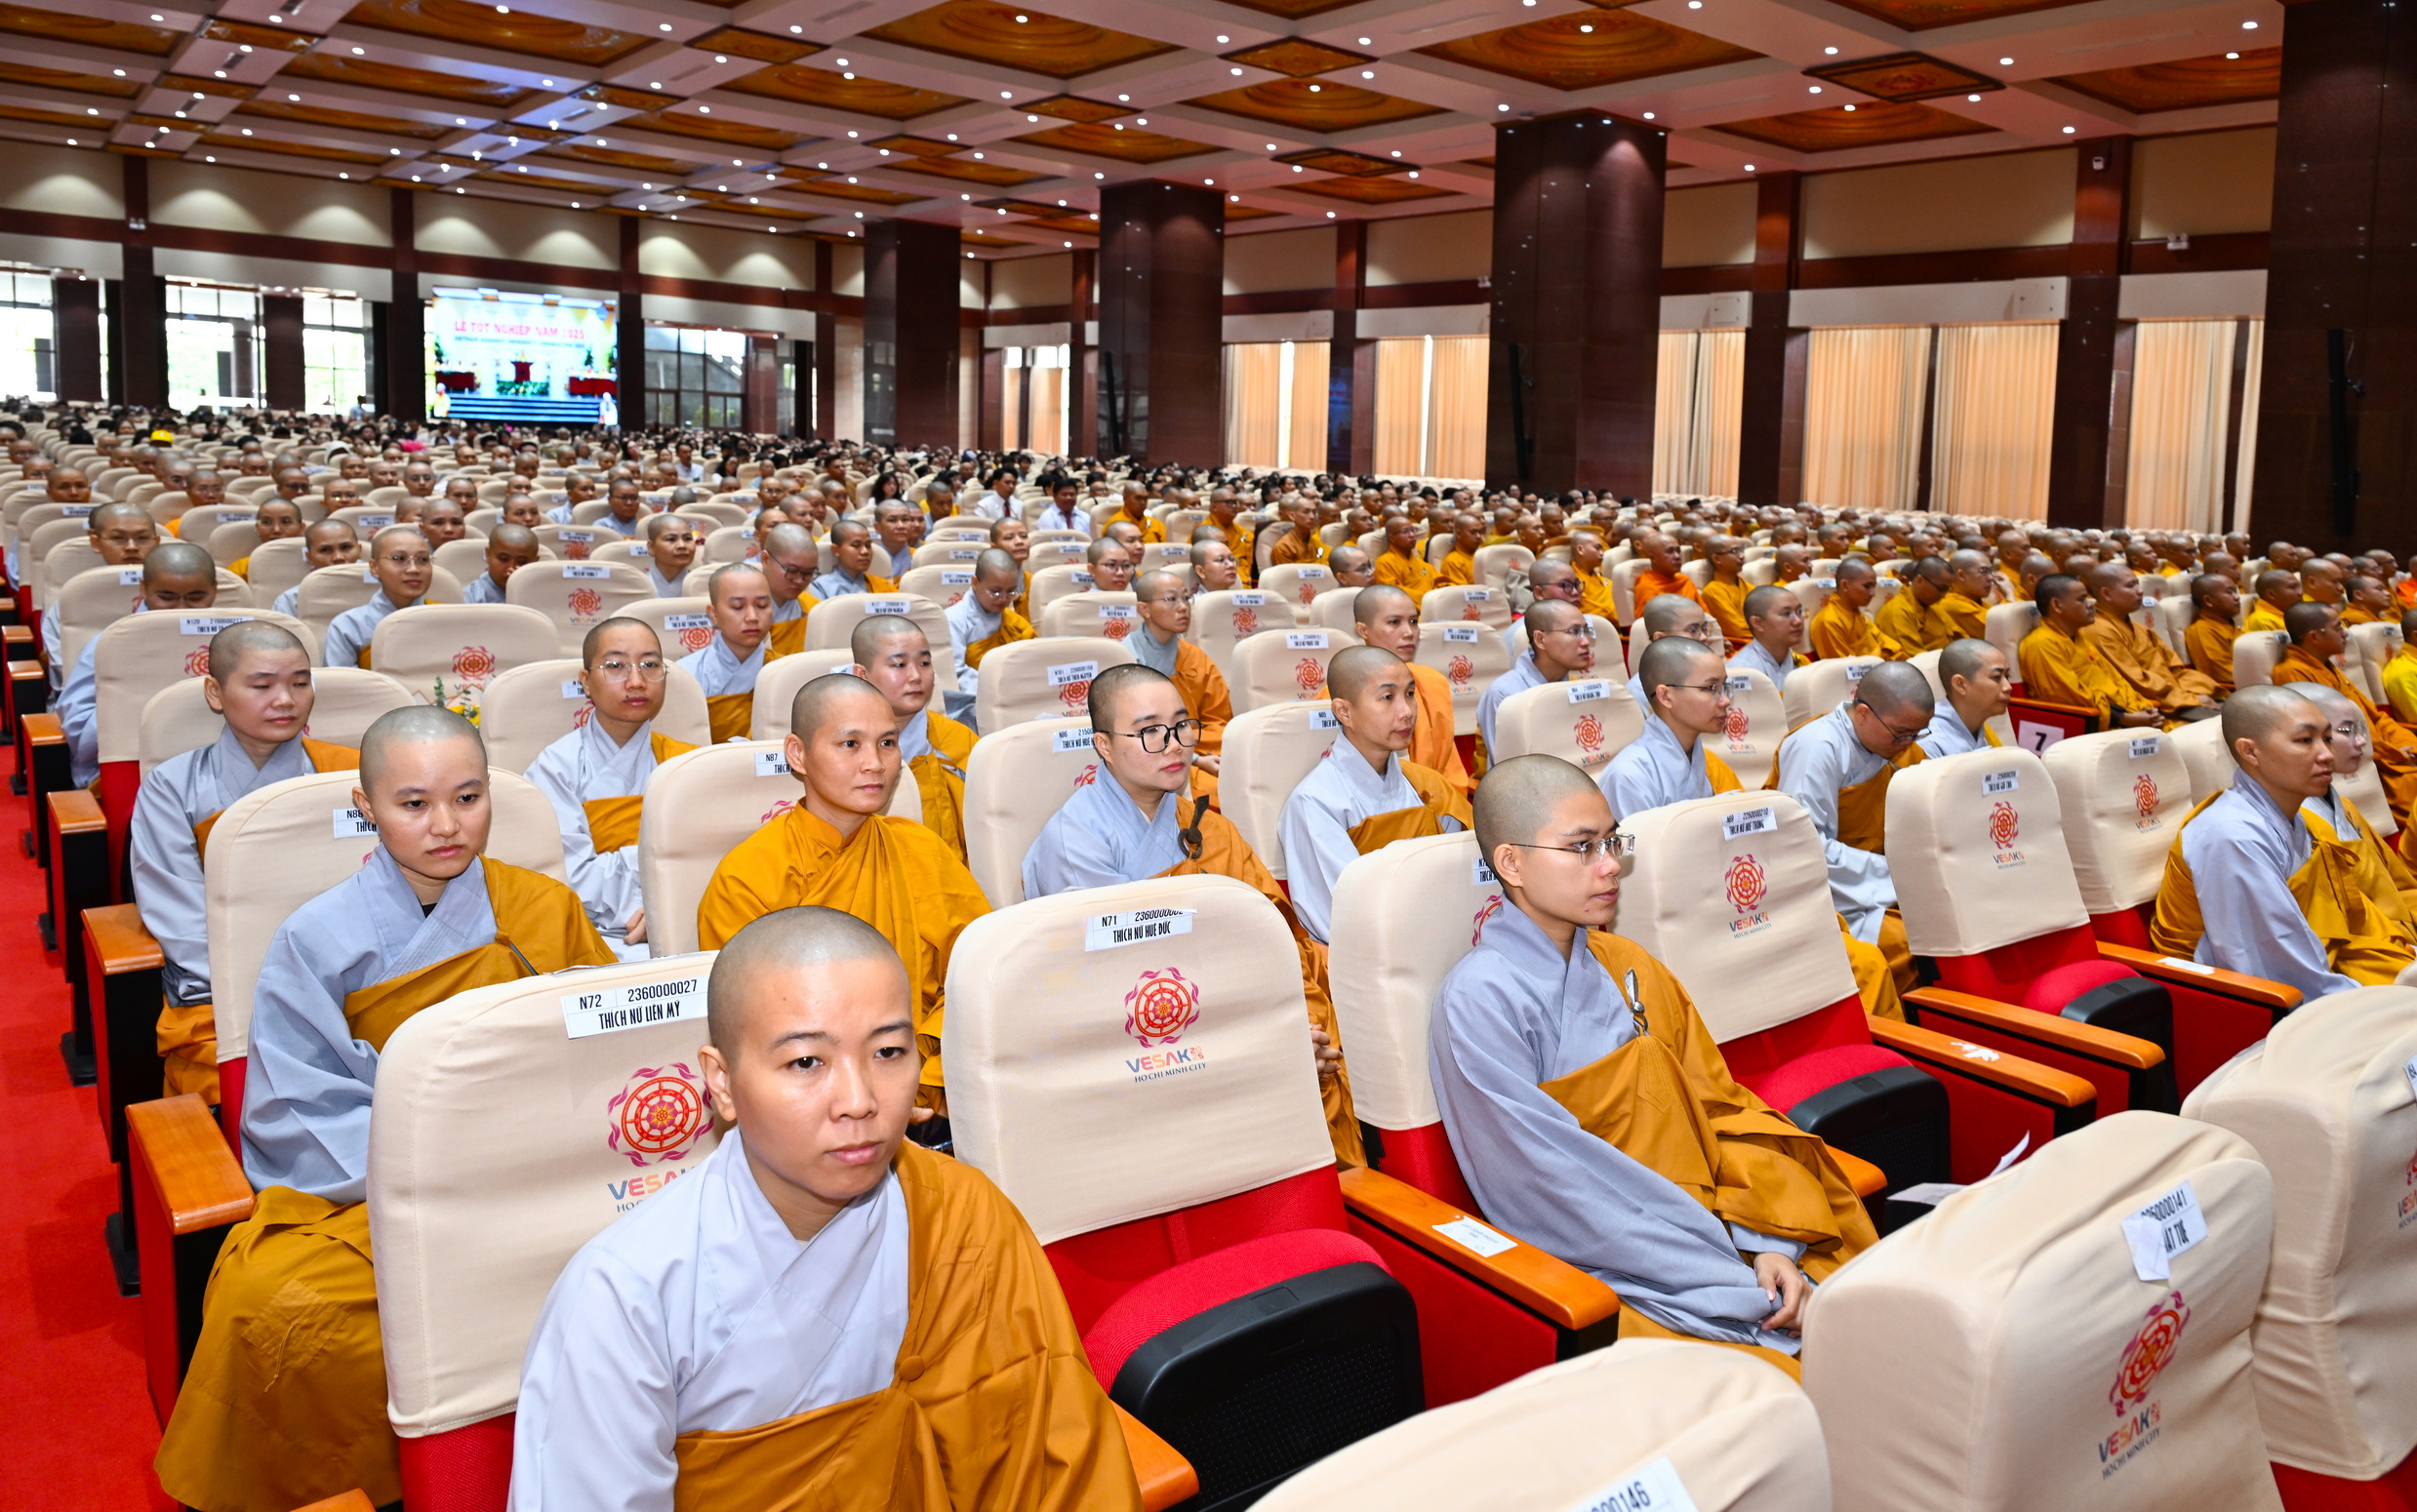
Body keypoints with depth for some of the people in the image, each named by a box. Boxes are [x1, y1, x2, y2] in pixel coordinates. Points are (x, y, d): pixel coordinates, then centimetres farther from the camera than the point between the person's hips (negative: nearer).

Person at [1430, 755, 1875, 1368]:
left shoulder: (1629, 967, 13)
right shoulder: (1479, 1000, -11)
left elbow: (1721, 1108, 13)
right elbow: (1552, 1187, -14)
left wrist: (1770, 1244, -4)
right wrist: (1740, 1288, -14)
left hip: (1713, 1230, 7)